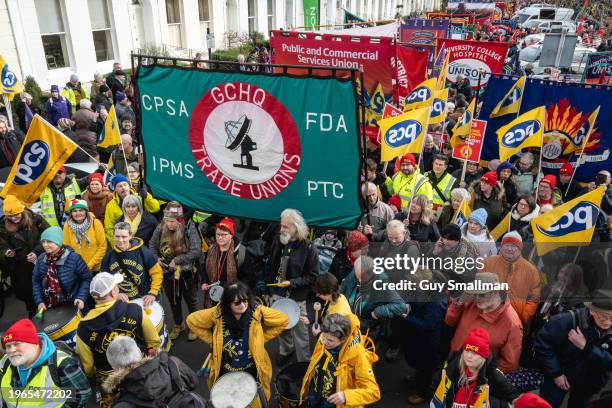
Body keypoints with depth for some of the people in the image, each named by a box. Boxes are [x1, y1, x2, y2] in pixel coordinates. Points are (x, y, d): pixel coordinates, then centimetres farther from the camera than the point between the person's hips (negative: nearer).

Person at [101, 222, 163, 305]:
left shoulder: (143, 252, -12)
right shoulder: (108, 256, -2)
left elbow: (157, 273, -6)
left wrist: (153, 293, -14)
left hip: (143, 300, -2)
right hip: (120, 302, 3)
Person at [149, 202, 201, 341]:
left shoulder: (189, 228, -23)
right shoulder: (160, 228, -12)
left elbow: (197, 251, -26)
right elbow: (152, 245, 3)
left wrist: (177, 260, -26)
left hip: (187, 273, -3)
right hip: (168, 273, 3)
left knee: (191, 300, 17)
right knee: (173, 301, 22)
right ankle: (178, 325, 45)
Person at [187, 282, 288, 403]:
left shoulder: (257, 312, -19)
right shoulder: (217, 313, -18)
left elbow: (283, 320, -10)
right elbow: (192, 320, -6)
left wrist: (261, 338, -10)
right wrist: (212, 340, -7)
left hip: (253, 371, 0)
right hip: (225, 371, 0)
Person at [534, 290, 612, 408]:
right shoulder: (569, 320, -26)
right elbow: (542, 344, -22)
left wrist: (585, 347, -33)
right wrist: (556, 373, -19)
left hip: (589, 383, 4)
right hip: (560, 376, -3)